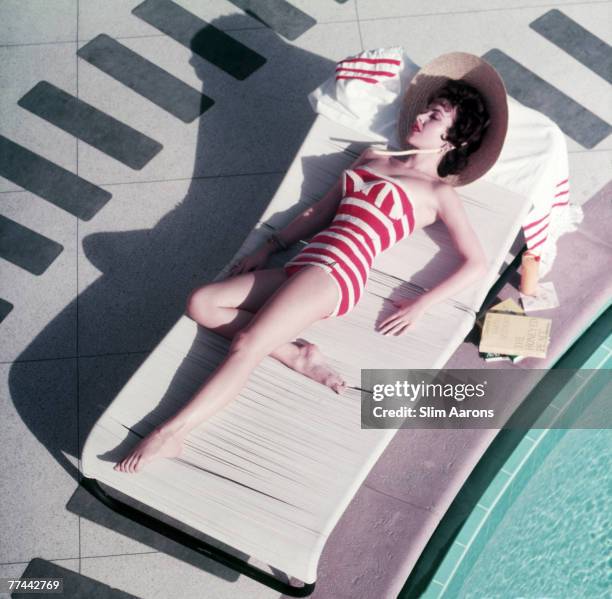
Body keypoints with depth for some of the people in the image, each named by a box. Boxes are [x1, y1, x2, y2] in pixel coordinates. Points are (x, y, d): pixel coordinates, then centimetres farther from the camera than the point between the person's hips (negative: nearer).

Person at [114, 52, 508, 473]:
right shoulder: (373, 158, 25)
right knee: (201, 303, -8)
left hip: (335, 273, -8)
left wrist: (421, 305, -7)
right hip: (302, 268, 8)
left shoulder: (439, 192, 5)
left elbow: (477, 263, 1)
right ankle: (297, 355, -12)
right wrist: (268, 249, 18)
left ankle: (169, 435, -19)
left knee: (246, 348, -21)